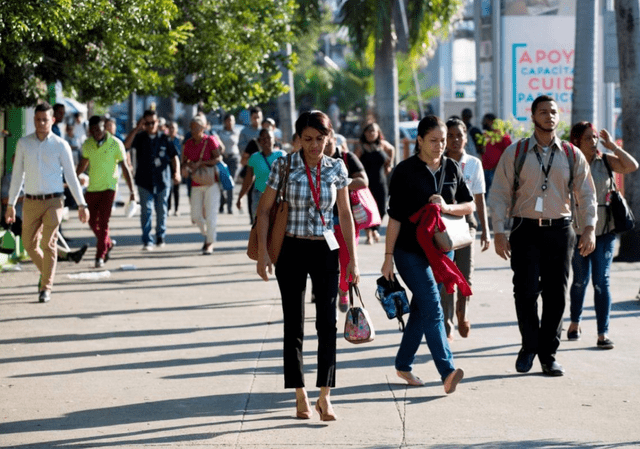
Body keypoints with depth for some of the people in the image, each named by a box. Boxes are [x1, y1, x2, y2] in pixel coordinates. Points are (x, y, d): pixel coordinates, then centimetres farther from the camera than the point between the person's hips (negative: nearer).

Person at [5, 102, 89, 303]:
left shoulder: (61, 145, -1)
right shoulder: (23, 143, 5)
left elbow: (71, 176, 2)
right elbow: (17, 175, 9)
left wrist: (82, 204, -1)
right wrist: (10, 205, 9)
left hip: (53, 201, -3)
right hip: (31, 202, 3)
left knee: (49, 244, -9)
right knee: (30, 244, 6)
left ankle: (46, 288, -2)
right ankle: (46, 272, 34)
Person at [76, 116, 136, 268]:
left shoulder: (115, 144, -9)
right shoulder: (87, 144, 3)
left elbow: (124, 167, -6)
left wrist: (132, 190, -8)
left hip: (108, 187, -5)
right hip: (92, 188, 5)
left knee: (103, 222, -10)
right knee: (93, 222, 8)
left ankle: (100, 256, -5)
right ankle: (108, 243, 34)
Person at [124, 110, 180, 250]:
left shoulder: (165, 139, 7)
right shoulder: (140, 138, 6)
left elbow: (174, 156, 7)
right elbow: (126, 145, -12)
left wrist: (177, 172, -8)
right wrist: (137, 128, -12)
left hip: (162, 181, 1)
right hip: (144, 181, -1)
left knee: (162, 210, 6)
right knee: (146, 210, -7)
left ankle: (160, 237, 24)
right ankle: (147, 241, -6)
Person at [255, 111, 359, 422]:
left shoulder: (336, 168, 2)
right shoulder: (284, 166, -6)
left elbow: (345, 215, 8)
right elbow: (264, 210, -2)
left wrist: (353, 260, 5)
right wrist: (262, 254, -8)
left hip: (325, 250, 1)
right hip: (291, 250, -1)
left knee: (327, 322, -7)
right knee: (294, 325, 3)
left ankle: (324, 396, -4)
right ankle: (301, 396, 12)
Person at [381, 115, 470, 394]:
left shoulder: (452, 169, 8)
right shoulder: (405, 171, -6)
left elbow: (469, 205, 12)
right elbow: (395, 216, -7)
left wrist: (447, 207, -10)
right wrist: (388, 256, -8)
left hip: (440, 249, 5)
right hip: (410, 250, -5)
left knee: (421, 309, 10)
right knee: (432, 309, -13)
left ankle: (403, 365, 24)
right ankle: (447, 371, -19)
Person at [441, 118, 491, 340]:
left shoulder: (474, 164, 5)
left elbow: (479, 200, 9)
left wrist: (485, 230, 6)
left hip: (465, 221, 1)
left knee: (465, 274, -7)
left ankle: (462, 313, 20)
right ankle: (447, 326, 8)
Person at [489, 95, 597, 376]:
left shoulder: (572, 155, 9)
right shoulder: (515, 153, 3)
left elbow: (586, 194, 10)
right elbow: (499, 194, 2)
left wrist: (589, 228, -4)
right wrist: (498, 232, -6)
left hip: (559, 230, 2)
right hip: (526, 230, -2)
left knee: (556, 295, 2)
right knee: (526, 291, -8)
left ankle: (548, 354, 13)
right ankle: (529, 346, 13)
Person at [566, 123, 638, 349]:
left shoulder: (605, 161, 1)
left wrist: (612, 145, -10)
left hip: (605, 230, 0)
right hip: (578, 230, 0)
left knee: (601, 281, -4)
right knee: (580, 280, 13)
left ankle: (603, 333, -4)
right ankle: (575, 322, 36)